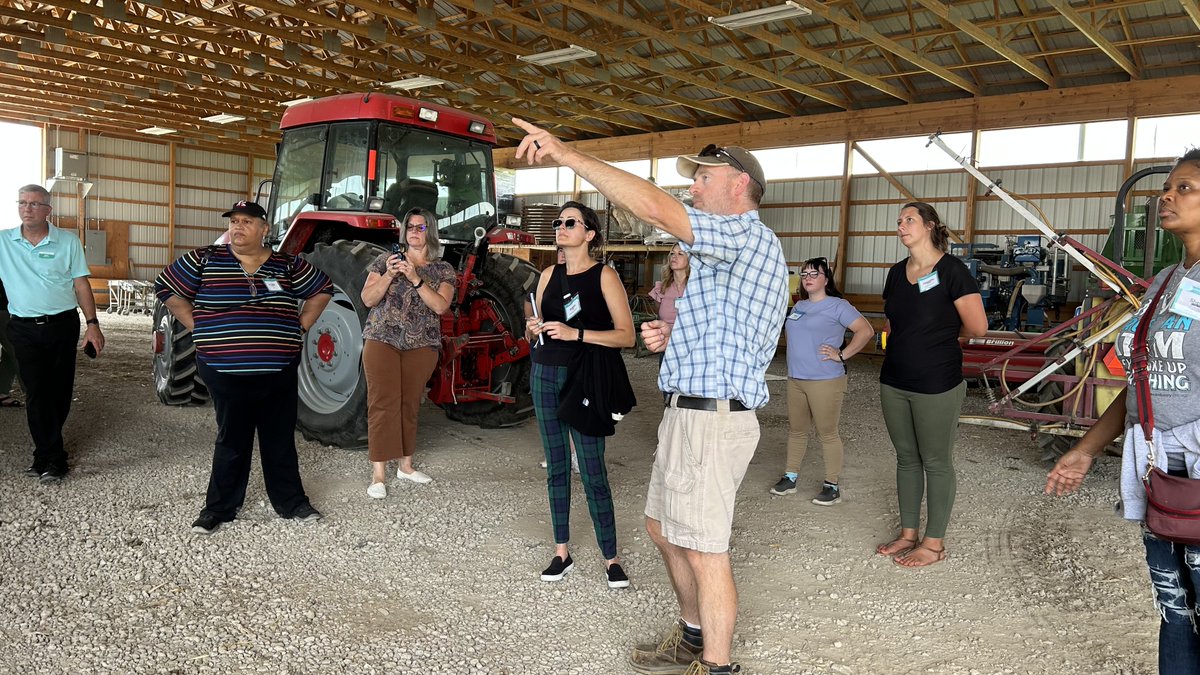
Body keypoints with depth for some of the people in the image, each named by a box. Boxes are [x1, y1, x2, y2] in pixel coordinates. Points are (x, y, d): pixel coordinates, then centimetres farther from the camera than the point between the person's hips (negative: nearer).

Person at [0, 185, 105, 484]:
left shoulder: (68, 241, 1)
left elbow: (81, 284, 2)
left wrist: (92, 324, -4)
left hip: (62, 325, 0)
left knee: (60, 392, 4)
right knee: (36, 393, -1)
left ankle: (45, 453, 18)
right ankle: (53, 459, 5)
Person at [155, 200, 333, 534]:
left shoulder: (287, 265, 4)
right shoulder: (205, 260, -1)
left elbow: (322, 289, 16)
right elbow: (166, 286, 7)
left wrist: (301, 326, 6)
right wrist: (198, 328, 0)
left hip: (280, 372, 2)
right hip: (227, 372, -2)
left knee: (280, 440, 12)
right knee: (232, 441, 8)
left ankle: (291, 501, 26)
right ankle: (219, 508, 23)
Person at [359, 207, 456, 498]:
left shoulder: (442, 269, 5)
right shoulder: (385, 260, 5)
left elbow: (441, 306, -11)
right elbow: (368, 299, -2)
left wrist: (416, 279, -21)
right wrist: (388, 275, -16)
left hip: (421, 345, 1)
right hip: (382, 341, -1)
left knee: (410, 405, 9)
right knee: (383, 404, -7)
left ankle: (406, 465, 24)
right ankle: (378, 474, -4)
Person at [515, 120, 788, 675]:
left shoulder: (746, 234, -12)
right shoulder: (732, 254, 22)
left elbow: (654, 208, -26)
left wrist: (567, 155, -22)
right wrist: (675, 337, 7)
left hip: (710, 420, -11)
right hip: (689, 415, 11)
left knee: (704, 549, -1)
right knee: (663, 528, 21)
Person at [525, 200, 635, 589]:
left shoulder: (604, 276, -6)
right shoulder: (549, 275, 10)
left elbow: (627, 336, -12)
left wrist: (576, 333, -20)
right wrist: (534, 328, -2)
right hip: (546, 375, 5)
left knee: (592, 472, -5)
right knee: (556, 467, 9)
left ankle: (611, 559, 6)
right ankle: (561, 553, 18)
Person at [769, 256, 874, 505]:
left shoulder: (837, 306, -8)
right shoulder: (799, 306, 15)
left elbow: (866, 330, -14)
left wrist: (843, 355, -15)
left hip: (825, 381, -7)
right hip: (795, 380, 7)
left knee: (828, 433, -1)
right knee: (796, 430, 14)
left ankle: (832, 486, 8)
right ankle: (790, 477, 24)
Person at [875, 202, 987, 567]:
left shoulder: (951, 269, -11)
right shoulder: (897, 272, 9)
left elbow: (977, 327, -12)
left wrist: (942, 332, 4)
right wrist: (917, 339, 8)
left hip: (937, 386, -7)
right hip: (894, 382, 7)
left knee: (936, 462, 5)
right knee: (906, 458, 14)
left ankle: (934, 543, 17)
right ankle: (908, 533, 27)